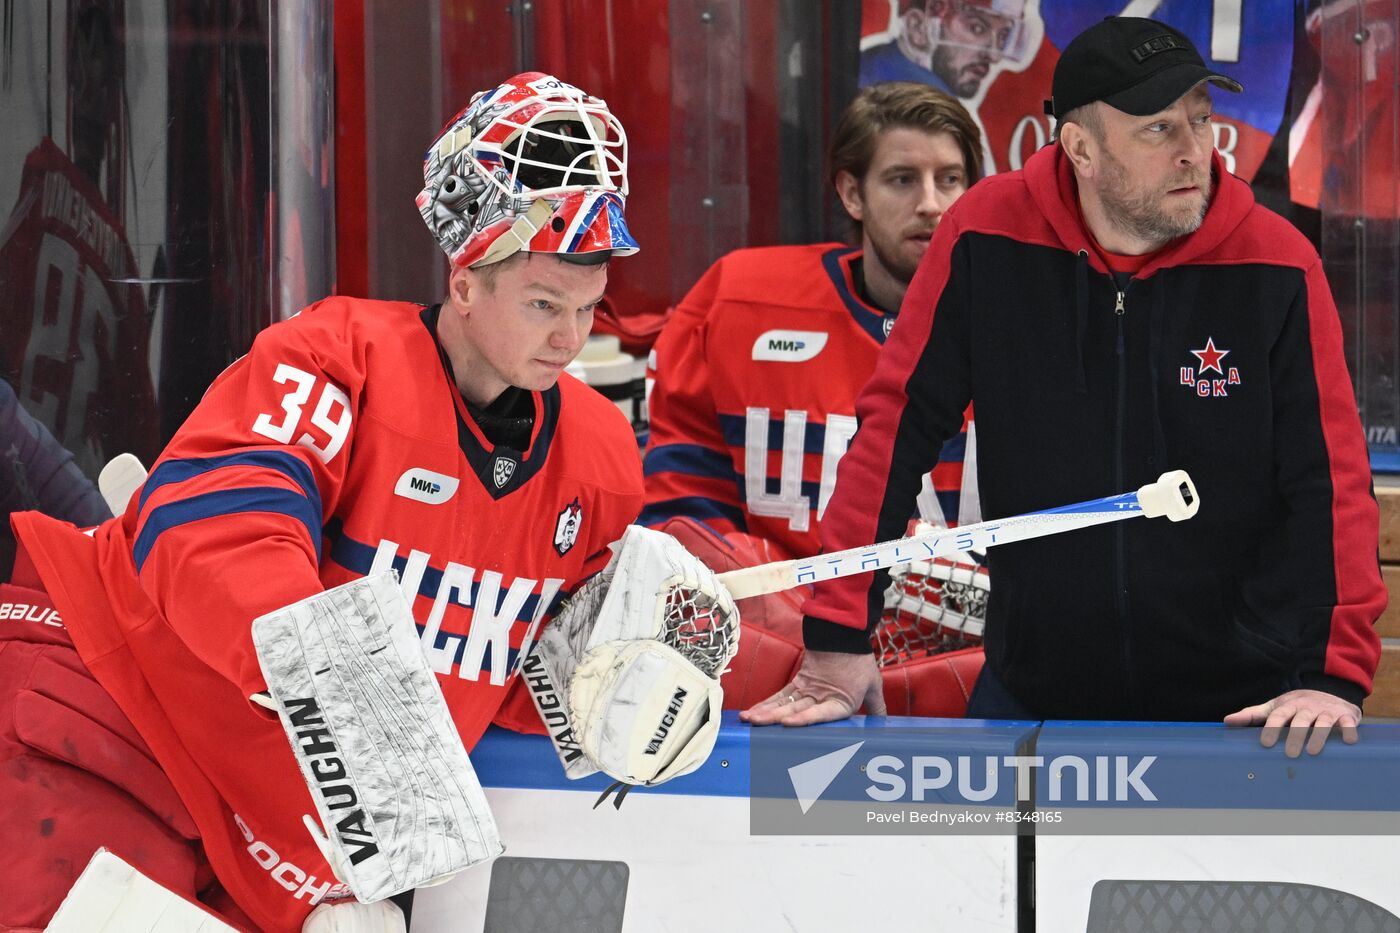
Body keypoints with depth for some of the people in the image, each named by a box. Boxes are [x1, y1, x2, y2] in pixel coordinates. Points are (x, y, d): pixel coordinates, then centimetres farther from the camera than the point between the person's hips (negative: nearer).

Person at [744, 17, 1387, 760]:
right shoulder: (986, 238, -8)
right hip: (1030, 693, 1)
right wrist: (838, 640, -10)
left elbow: (1331, 481, -10)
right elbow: (894, 427, -6)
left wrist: (1335, 678, -20)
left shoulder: (1276, 267, -10)